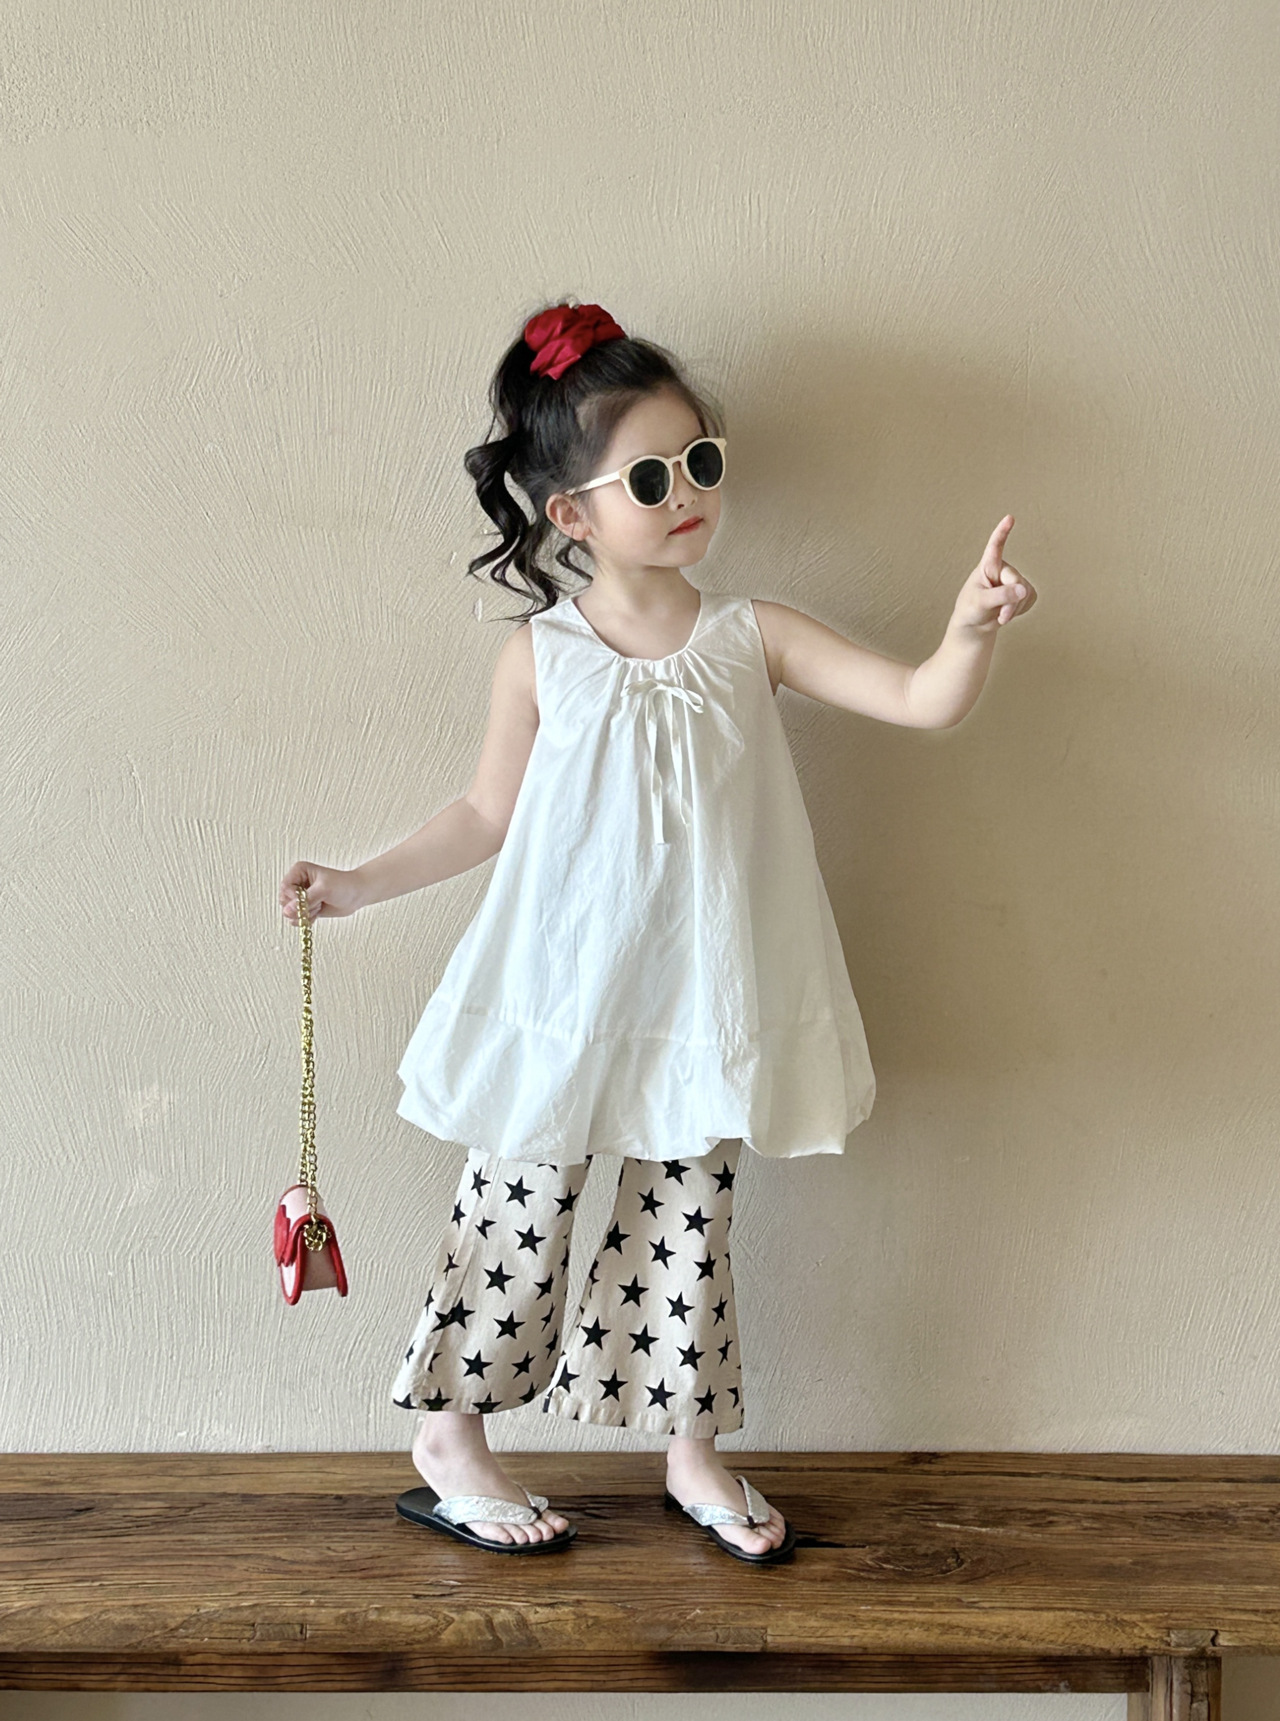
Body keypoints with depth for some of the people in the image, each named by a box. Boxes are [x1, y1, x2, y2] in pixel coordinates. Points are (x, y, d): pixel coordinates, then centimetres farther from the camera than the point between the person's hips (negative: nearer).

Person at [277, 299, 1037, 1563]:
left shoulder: (751, 639, -3)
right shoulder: (540, 656, -5)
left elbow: (924, 702, -9)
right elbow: (491, 814, 5)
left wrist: (970, 631, -29)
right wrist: (356, 885, 2)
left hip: (696, 1001, 1)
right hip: (561, 992, -1)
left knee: (687, 1224, 12)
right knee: (517, 1219, 8)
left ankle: (692, 1450, 29)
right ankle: (448, 1438, 27)